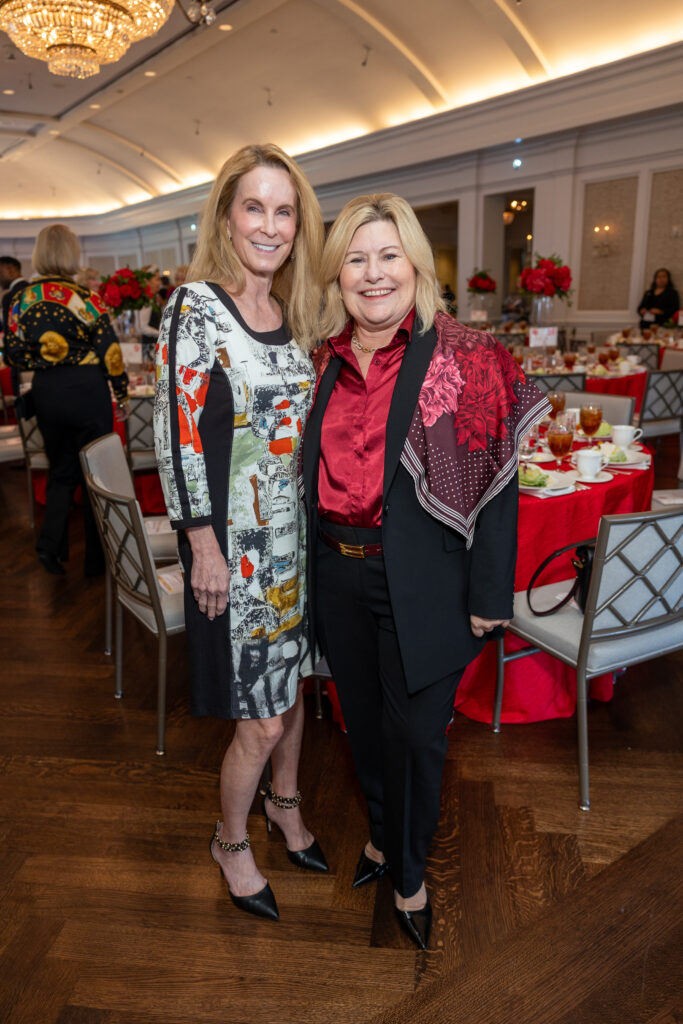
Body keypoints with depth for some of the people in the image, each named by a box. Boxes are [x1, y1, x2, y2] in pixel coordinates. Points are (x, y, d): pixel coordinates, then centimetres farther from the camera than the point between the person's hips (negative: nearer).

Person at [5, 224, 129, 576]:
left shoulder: (22, 300, 1)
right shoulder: (85, 298, -11)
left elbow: (15, 356, 4)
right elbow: (109, 350, -11)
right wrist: (122, 394, -1)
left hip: (46, 392, 4)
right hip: (87, 389, -4)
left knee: (61, 470, 20)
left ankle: (50, 541, 3)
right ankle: (96, 560, 16)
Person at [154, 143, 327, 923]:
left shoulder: (296, 312, 8)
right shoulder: (195, 307, -12)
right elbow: (176, 432, -15)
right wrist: (204, 545, -15)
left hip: (298, 534, 7)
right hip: (235, 545, -6)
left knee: (291, 679, 21)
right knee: (261, 720, 3)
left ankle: (284, 800, 47)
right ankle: (230, 841, 32)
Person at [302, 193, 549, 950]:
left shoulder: (465, 360, -10)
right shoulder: (326, 362, 4)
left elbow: (495, 483, -11)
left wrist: (489, 596, -11)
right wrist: (309, 567, 11)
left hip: (421, 585, -4)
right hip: (338, 575, 5)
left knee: (414, 731, 9)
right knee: (363, 717, 20)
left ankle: (409, 875, 37)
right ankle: (383, 834, 49)